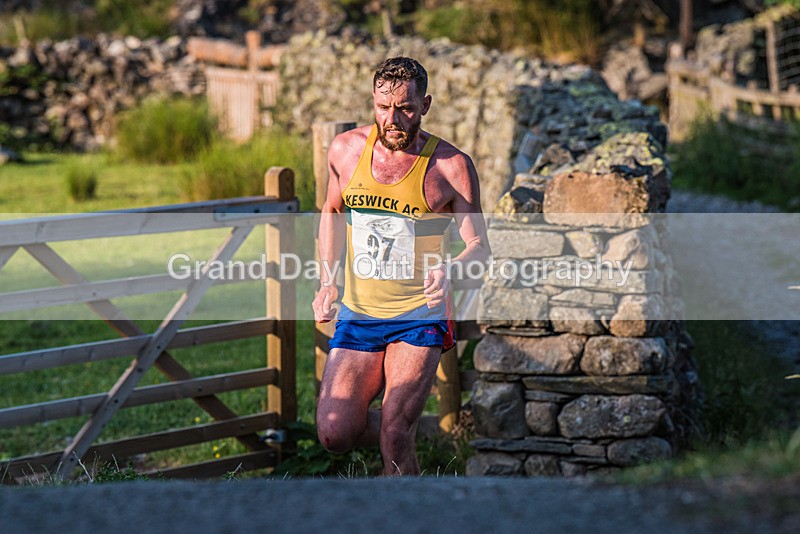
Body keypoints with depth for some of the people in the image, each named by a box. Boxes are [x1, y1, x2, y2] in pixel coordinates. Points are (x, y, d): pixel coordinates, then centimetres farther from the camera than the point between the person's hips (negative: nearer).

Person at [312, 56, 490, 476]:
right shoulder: (346, 149, 0)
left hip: (419, 317, -3)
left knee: (394, 436, -15)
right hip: (358, 314, 4)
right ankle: (401, 433, 28)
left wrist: (449, 270, -29)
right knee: (335, 435, -3)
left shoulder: (451, 166, -10)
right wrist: (327, 282, 9)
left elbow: (478, 245, -6)